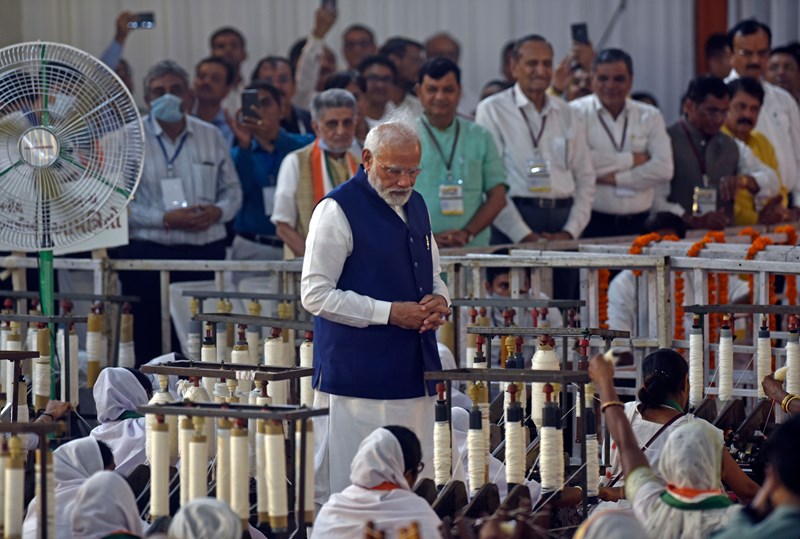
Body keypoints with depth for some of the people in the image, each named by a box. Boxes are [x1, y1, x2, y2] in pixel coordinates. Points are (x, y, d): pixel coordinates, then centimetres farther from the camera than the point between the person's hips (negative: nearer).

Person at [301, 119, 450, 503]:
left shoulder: (415, 205, 15)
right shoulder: (338, 211, -9)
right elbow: (316, 295, -14)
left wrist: (439, 302, 1)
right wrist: (390, 313, -17)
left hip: (413, 372, 8)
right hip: (356, 377, -8)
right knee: (351, 487, -6)